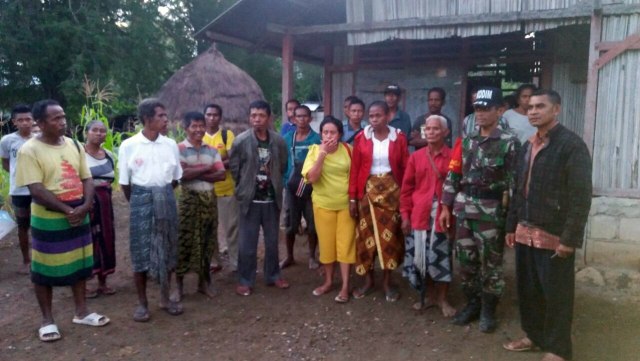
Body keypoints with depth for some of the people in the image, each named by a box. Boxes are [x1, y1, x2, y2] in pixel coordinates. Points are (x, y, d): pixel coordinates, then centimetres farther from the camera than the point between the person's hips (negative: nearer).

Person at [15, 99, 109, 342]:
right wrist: (67, 210, -19)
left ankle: (81, 312, 28)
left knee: (79, 265, 14)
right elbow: (37, 190, -17)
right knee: (45, 270, 6)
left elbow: (87, 179, 6)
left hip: (79, 217, 6)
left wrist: (85, 206, -11)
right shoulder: (29, 150, -12)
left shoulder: (74, 146, 6)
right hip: (48, 220, -5)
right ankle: (47, 320, 21)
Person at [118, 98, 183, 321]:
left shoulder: (170, 145, 2)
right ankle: (142, 303, 18)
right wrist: (138, 201, 7)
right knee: (141, 252, 3)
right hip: (141, 200, -3)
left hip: (166, 200, 3)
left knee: (167, 250, 10)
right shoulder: (129, 146, -7)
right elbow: (124, 182, 0)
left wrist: (163, 195, 11)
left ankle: (165, 298, 25)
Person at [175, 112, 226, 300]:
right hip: (189, 199, -4)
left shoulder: (212, 150, 8)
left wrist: (195, 173, -13)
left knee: (207, 241, 10)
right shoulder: (179, 149, -5)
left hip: (209, 199, 4)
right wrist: (207, 169, -10)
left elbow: (221, 175, -3)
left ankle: (204, 281, 24)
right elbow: (182, 174, -19)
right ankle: (179, 285, 12)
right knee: (185, 242, 0)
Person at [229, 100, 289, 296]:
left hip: (272, 198, 3)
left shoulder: (279, 141, -1)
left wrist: (274, 184, 10)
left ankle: (273, 275, 29)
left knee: (272, 240, 14)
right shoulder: (240, 141, -9)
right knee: (247, 242, 4)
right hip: (250, 199, -3)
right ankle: (245, 280, 17)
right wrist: (245, 187, 3)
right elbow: (234, 168, -2)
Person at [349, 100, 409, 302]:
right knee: (366, 235, 6)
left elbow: (405, 168, -1)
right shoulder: (361, 138, -2)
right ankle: (368, 280, 21)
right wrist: (352, 197, -5)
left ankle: (387, 282, 19)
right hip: (368, 190, 0)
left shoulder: (399, 138, -2)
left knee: (389, 235, 6)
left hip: (391, 190, 0)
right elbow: (354, 169, -2)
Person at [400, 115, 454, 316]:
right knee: (422, 256, 9)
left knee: (442, 257, 5)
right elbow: (406, 188, 6)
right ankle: (430, 296, 26)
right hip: (419, 215, 2)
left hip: (443, 215, -2)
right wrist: (405, 214, 1)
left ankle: (442, 299, 21)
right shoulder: (415, 157, 4)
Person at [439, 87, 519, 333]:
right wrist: (446, 206, 8)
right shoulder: (466, 142, 9)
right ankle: (472, 304, 30)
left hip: (492, 214, -5)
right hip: (464, 211, 5)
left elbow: (515, 182, -9)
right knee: (466, 261, 12)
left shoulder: (509, 143, -6)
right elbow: (453, 176, 11)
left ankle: (488, 311, 22)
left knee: (490, 264, 6)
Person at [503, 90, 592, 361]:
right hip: (525, 233, 6)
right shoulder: (527, 146, 13)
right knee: (528, 290, 15)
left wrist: (570, 238, -18)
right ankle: (534, 335, 33)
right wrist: (512, 226, 14)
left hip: (554, 236, -6)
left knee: (556, 295, 6)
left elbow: (581, 196, -15)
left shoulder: (572, 144, -10)